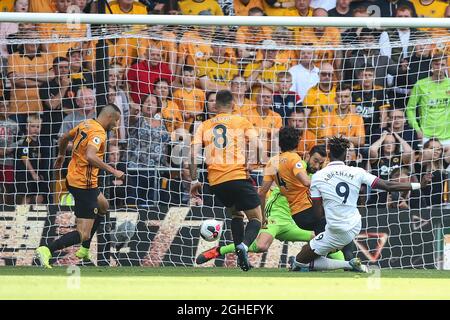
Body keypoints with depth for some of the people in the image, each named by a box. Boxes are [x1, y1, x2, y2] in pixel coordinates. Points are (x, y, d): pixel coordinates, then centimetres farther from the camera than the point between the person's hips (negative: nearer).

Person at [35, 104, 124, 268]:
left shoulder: (85, 124, 8)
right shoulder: (98, 133, -19)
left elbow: (64, 137, 23)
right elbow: (90, 156, -35)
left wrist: (61, 154, 42)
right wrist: (113, 171, -30)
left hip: (73, 179, 10)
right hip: (84, 185, -10)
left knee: (103, 206, 34)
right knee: (83, 235, -11)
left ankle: (84, 249, 34)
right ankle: (47, 250, -25)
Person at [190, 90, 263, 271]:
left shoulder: (205, 126, 15)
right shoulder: (243, 122, 11)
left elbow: (194, 153, 6)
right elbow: (254, 143, -8)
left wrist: (194, 180, 8)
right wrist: (249, 164, -13)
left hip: (215, 181, 3)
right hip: (238, 177, -3)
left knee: (235, 214, 26)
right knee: (256, 218, 4)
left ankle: (239, 250, 9)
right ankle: (244, 245, -25)